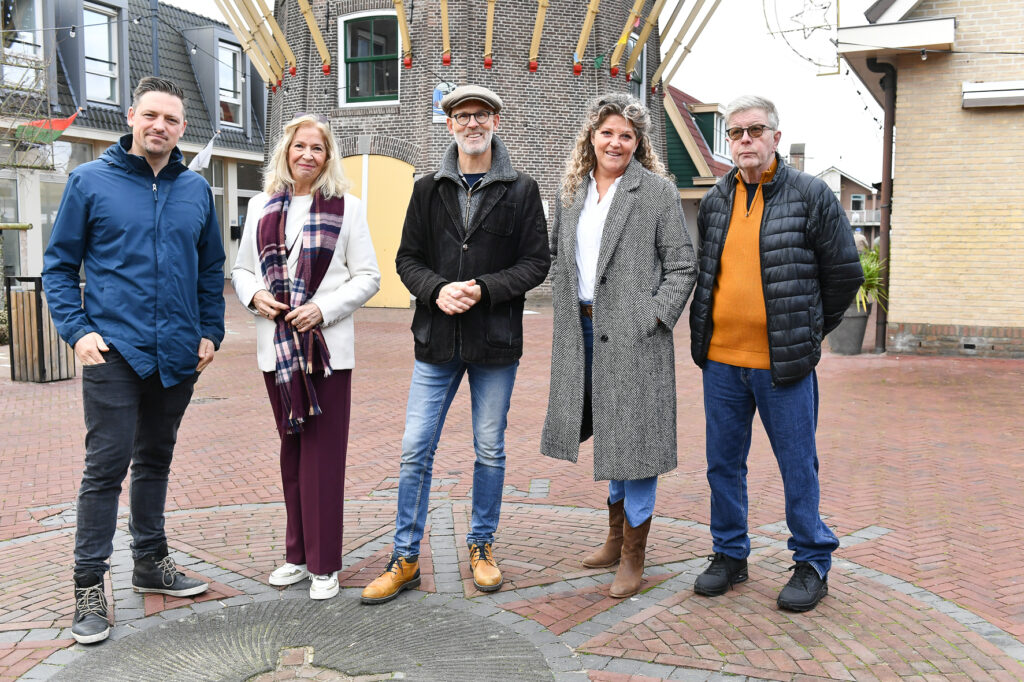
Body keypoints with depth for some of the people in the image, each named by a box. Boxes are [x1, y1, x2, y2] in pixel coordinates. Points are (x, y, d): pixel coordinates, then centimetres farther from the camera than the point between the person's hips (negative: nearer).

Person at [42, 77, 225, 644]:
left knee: (156, 459, 16)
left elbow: (211, 269, 16)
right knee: (107, 465, -4)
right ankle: (90, 585, 8)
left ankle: (150, 561, 30)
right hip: (115, 351, -4)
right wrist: (76, 330, -10)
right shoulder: (90, 181, -1)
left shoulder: (196, 190, 9)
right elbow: (59, 265, 1)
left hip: (177, 355, 4)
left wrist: (210, 331, 7)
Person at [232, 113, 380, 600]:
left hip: (327, 347, -4)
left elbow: (367, 277, 0)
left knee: (323, 455, -2)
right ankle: (298, 554, 24)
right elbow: (241, 268, 18)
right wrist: (255, 295, -4)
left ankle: (325, 565, 8)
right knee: (291, 450, 12)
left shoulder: (346, 208, 2)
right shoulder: (261, 207, 13)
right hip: (276, 346, 4)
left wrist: (323, 308, -13)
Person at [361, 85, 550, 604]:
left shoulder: (521, 190, 3)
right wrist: (437, 289, -13)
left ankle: (481, 546, 28)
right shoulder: (428, 190, 9)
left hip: (496, 344, -1)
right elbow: (407, 259, 8)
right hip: (436, 341, 1)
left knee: (490, 451, 10)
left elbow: (536, 262, -1)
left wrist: (483, 288, -15)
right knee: (415, 450, 2)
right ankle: (405, 559, 15)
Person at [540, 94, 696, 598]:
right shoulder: (572, 190, 12)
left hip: (634, 333, -5)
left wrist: (652, 319, -13)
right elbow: (558, 256, 19)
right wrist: (566, 314, 8)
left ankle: (633, 557, 12)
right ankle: (615, 540, 31)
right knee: (608, 436, 15)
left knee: (633, 438, -1)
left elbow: (682, 266, -5)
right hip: (584, 329, 6)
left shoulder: (658, 190, -4)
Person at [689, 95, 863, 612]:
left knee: (798, 467, 5)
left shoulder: (811, 195, -3)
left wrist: (807, 331, 5)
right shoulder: (715, 201, 10)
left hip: (783, 363, -4)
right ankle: (730, 555, 28)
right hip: (721, 360, 5)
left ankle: (813, 563, 21)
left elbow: (844, 274, 1)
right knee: (724, 463, 12)